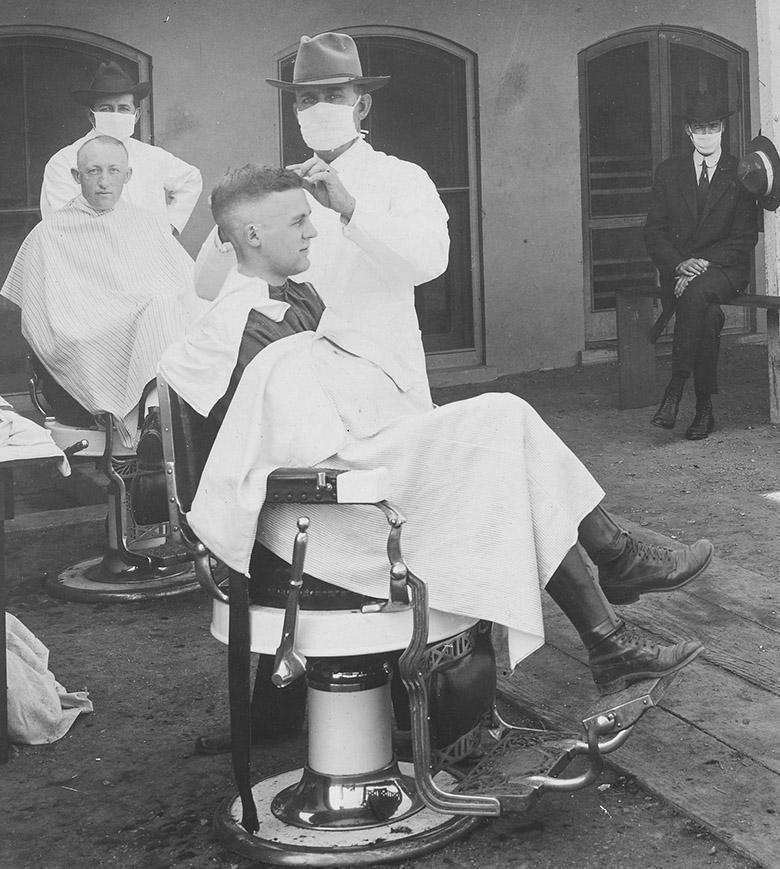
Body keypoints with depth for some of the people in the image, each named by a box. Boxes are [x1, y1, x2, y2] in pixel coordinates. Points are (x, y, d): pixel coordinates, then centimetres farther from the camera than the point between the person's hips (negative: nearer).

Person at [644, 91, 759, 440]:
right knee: (707, 314, -31)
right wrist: (680, 263, -12)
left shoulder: (740, 173, 4)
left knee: (697, 291, -37)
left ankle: (675, 389, -32)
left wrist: (704, 263, -16)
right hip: (678, 269, 1)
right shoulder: (669, 171, 11)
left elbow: (745, 237, -2)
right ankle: (704, 409, -24)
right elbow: (654, 231, 7)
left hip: (725, 268, -1)